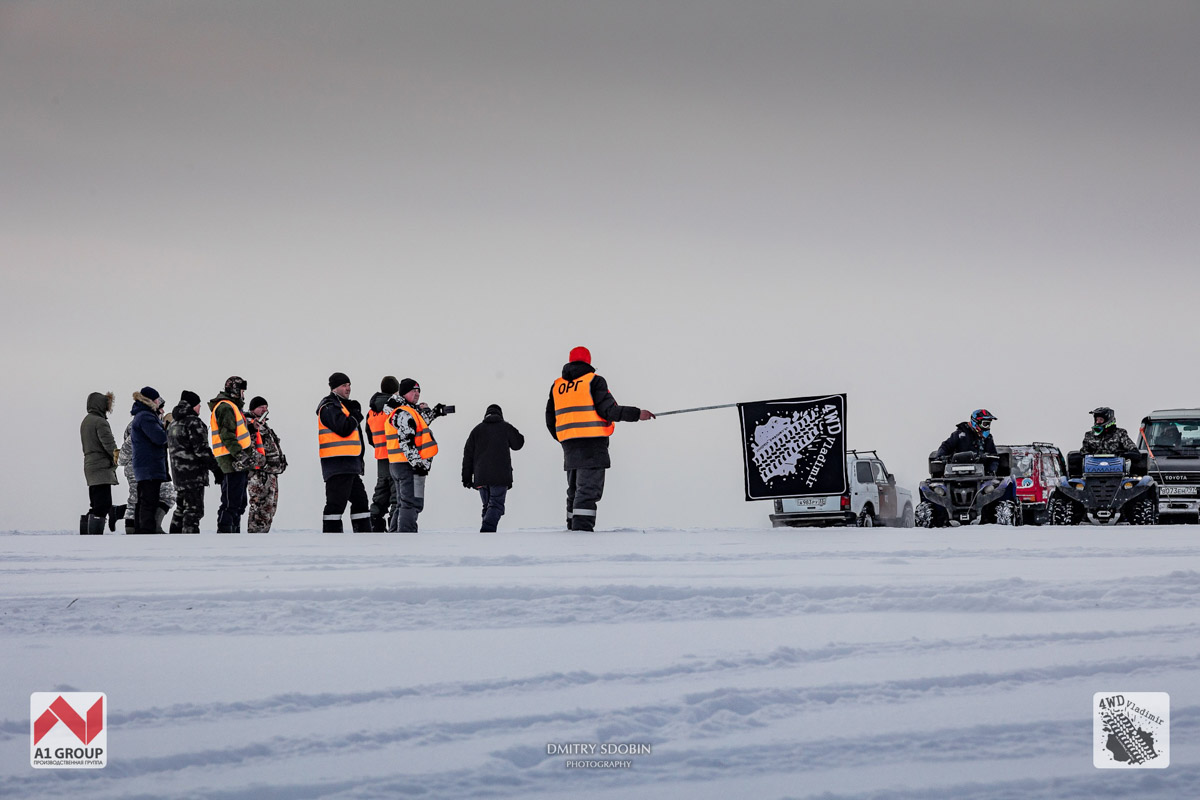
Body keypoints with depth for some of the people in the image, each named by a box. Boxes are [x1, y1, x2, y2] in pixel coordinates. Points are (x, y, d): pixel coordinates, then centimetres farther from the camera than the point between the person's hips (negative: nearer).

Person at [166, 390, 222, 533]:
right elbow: (201, 449, -17)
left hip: (178, 473, 9)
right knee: (194, 510, -10)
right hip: (193, 473, -9)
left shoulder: (173, 424, 17)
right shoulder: (193, 422, -12)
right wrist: (216, 468, -12)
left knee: (181, 508, 17)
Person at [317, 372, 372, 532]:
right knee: (336, 502, -10)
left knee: (360, 499, 15)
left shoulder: (344, 405, 22)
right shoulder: (329, 406, -9)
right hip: (337, 463, -10)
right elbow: (344, 429, -20)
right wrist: (356, 416, -3)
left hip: (350, 464, 10)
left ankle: (363, 532, 21)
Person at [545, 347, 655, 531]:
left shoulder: (557, 386, 15)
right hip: (592, 442, -6)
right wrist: (636, 414, -6)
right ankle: (582, 526, -21)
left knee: (575, 488, 17)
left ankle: (572, 527, 17)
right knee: (589, 488, -10)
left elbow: (551, 420, 17)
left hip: (568, 444, 6)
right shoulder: (594, 381, -3)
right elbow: (608, 411, -12)